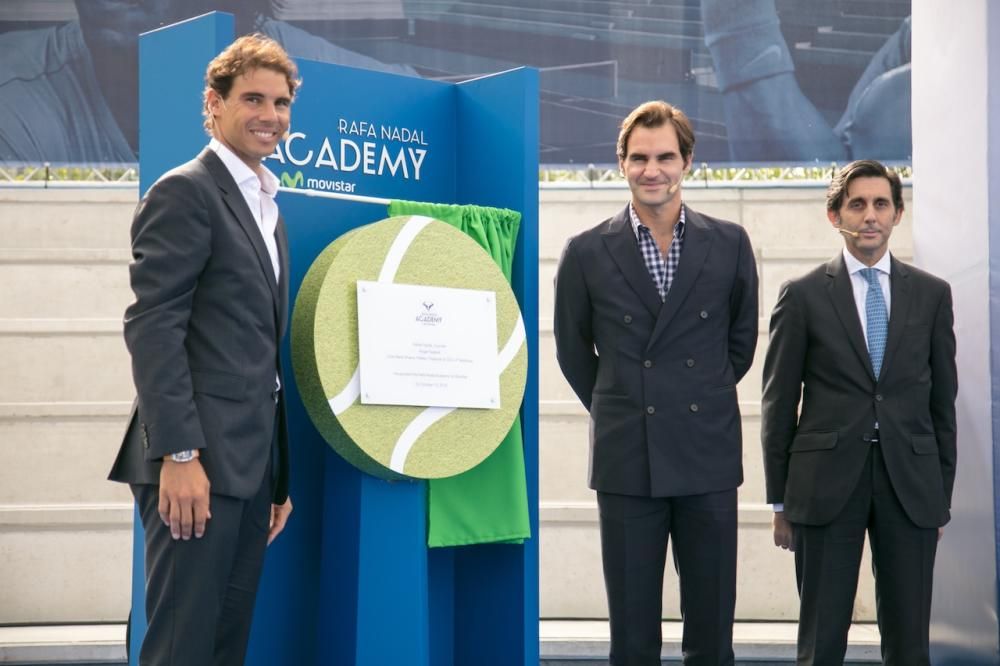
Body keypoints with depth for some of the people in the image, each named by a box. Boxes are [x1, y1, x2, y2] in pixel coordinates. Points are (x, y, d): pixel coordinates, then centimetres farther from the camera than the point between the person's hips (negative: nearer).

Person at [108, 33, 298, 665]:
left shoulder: (267, 207, 19)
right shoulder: (185, 193, -7)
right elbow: (152, 326, -16)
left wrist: (279, 475, 17)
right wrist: (178, 454, -22)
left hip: (250, 459, 9)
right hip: (199, 457, -8)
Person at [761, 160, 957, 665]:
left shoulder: (932, 294, 8)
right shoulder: (803, 295, 1)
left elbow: (942, 399, 11)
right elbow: (779, 404, 3)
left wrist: (941, 495, 9)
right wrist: (780, 500, 2)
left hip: (909, 481, 2)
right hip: (827, 482, -2)